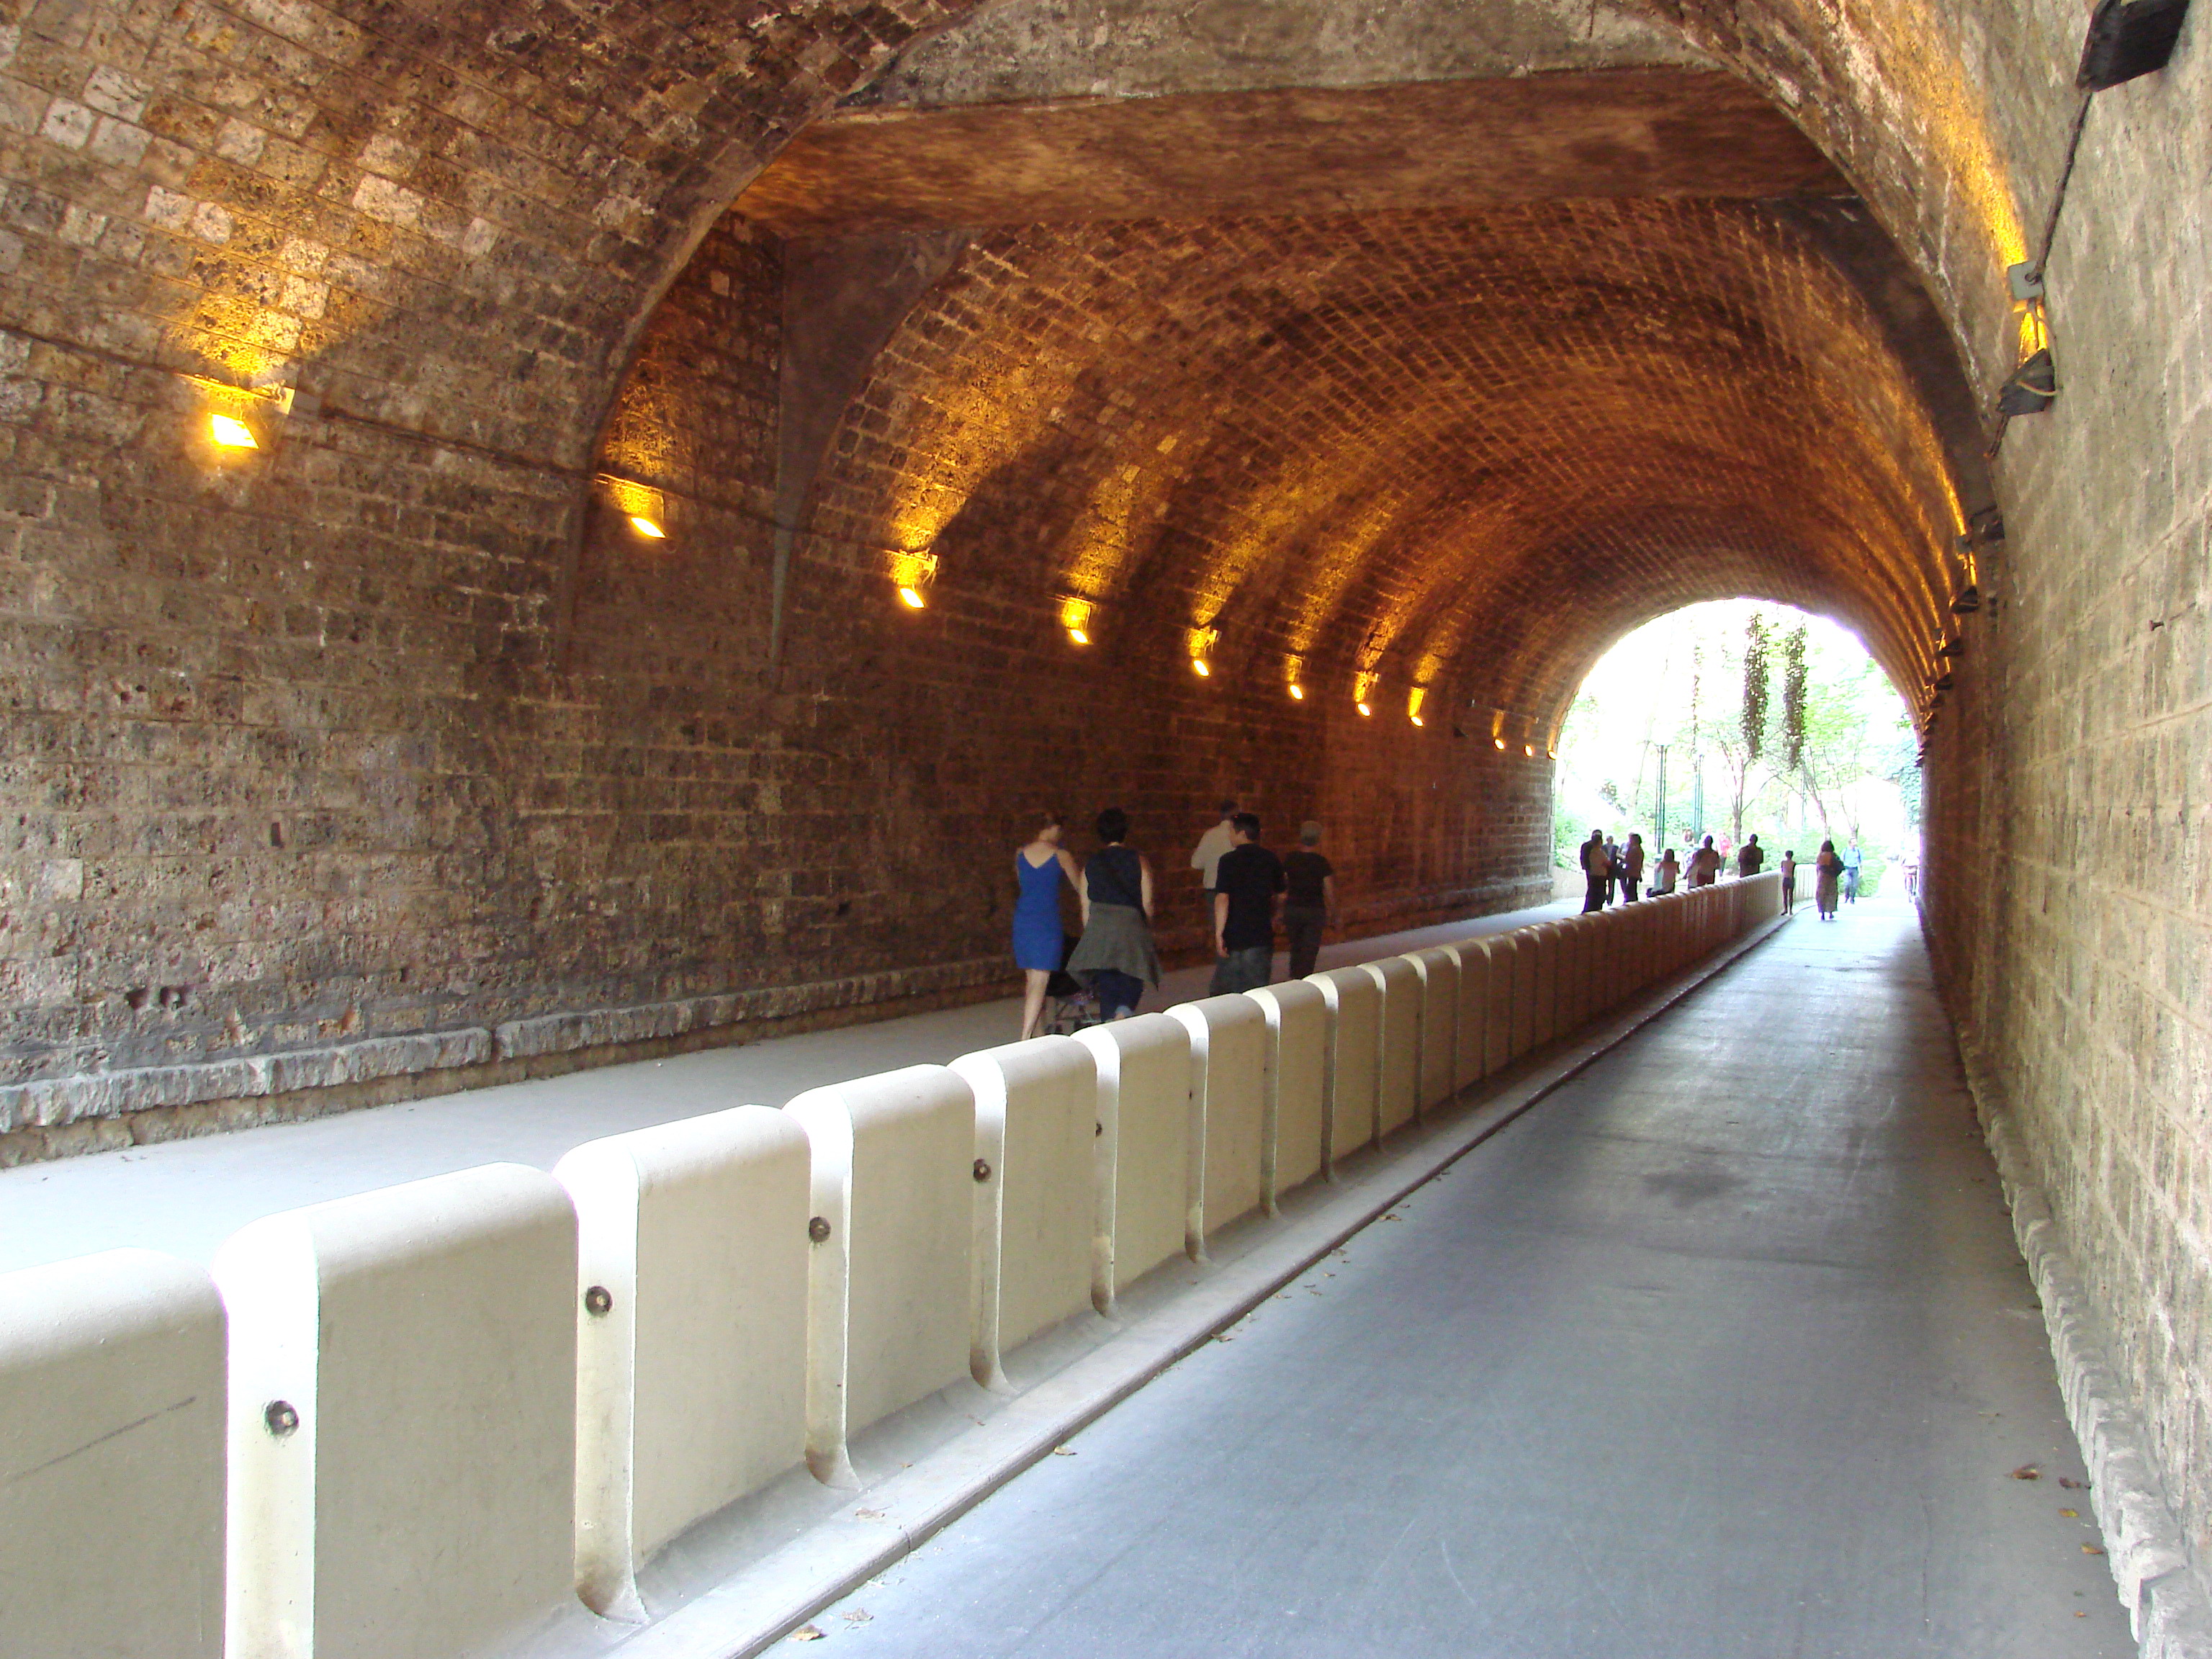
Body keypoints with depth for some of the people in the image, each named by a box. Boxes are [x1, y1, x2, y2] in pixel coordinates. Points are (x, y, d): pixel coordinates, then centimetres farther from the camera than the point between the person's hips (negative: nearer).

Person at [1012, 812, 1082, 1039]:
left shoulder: (1020, 854, 5)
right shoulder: (1061, 855, -6)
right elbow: (1078, 884, 7)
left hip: (1023, 919, 5)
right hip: (1047, 921, -5)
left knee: (1031, 980, 15)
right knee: (1040, 982, -7)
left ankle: (1037, 1032, 23)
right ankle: (1026, 1039, -16)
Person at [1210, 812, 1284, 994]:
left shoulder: (1229, 860, -10)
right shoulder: (1272, 860, 5)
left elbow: (1222, 899, -17)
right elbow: (1280, 896, 16)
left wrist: (1219, 933, -16)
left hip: (1234, 934, -4)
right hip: (1263, 935, 4)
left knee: (1223, 992, 8)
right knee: (1259, 991, 7)